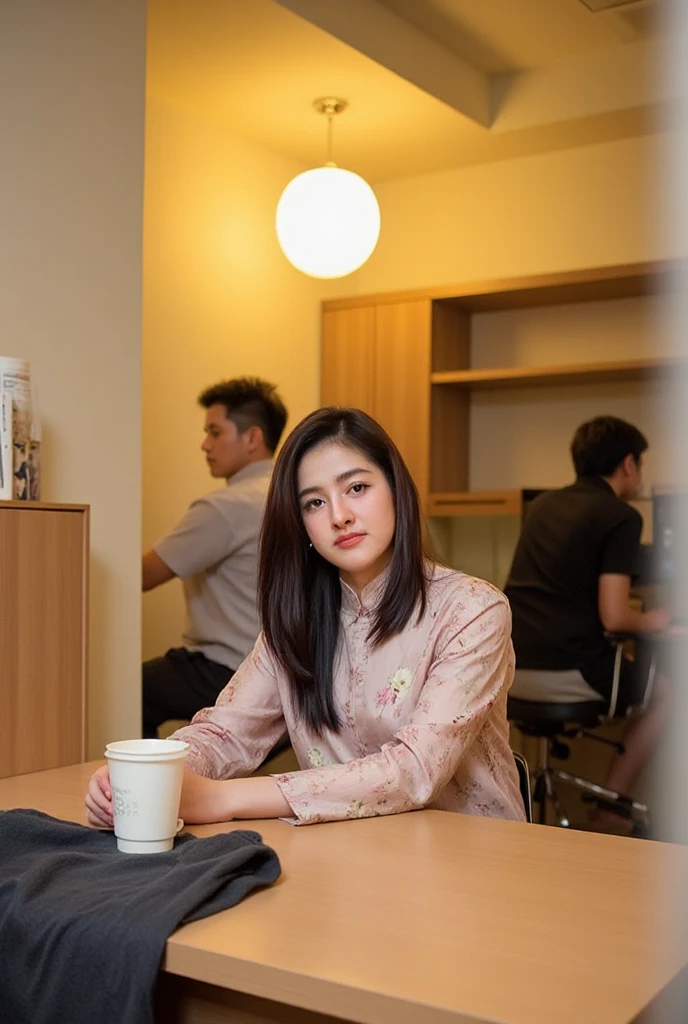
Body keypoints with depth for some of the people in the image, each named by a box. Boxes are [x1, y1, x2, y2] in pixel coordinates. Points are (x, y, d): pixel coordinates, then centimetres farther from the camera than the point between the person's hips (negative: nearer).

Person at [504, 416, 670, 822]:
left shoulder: (542, 504, 14)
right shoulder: (621, 517, -6)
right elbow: (613, 618, -14)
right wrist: (652, 622, 9)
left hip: (508, 670, 7)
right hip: (567, 673, -7)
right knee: (663, 690, 23)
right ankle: (610, 806, 21)